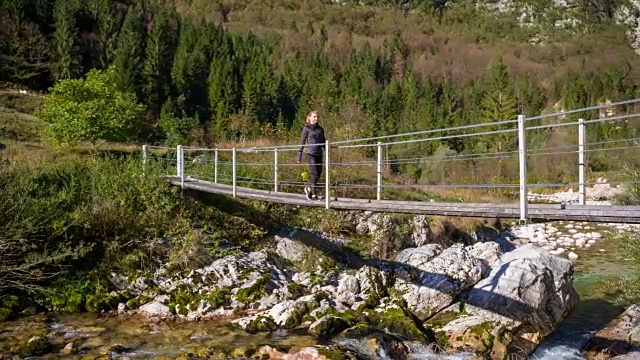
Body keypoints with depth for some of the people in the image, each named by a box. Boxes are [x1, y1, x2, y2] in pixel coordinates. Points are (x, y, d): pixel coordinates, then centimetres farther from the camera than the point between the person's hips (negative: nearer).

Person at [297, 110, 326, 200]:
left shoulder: (320, 129, 13)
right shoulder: (306, 129, 0)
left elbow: (323, 142, 19)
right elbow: (302, 142, 1)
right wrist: (299, 156, -2)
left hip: (319, 154, 5)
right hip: (311, 154, -5)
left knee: (318, 174, 7)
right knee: (314, 174, -10)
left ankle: (308, 188, 29)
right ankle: (313, 194, -1)